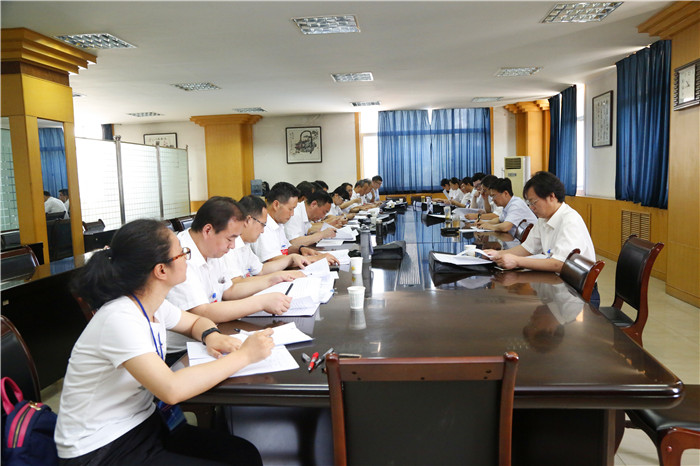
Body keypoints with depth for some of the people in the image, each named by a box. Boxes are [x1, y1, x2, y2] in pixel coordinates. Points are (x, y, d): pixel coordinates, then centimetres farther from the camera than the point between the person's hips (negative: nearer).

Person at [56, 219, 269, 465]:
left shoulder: (153, 306, -2)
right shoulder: (119, 319, -26)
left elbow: (196, 321, 19)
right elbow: (172, 389, -37)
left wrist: (211, 335, -6)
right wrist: (244, 355, -28)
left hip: (143, 424, 7)